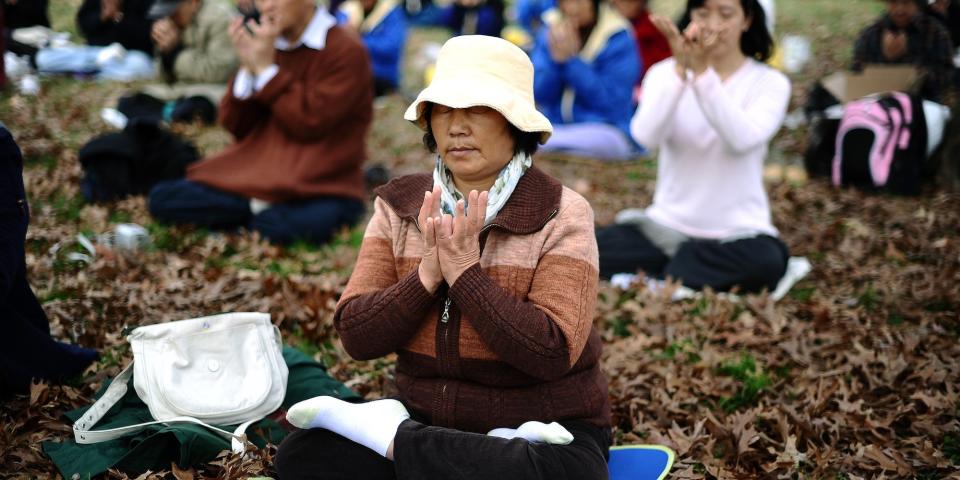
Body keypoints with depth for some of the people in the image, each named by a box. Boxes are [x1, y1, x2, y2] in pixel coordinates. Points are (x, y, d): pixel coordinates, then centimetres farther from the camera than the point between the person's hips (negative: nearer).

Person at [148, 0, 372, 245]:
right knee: (162, 198, -12)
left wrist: (266, 68, -15)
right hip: (258, 176, 6)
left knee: (278, 226, -39)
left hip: (322, 187, -6)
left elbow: (309, 123, -17)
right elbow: (236, 127, 7)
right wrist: (248, 68, -7)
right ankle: (264, 211, -10)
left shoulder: (346, 51, -8)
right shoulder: (266, 44, 11)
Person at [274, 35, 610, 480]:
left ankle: (388, 434, -14)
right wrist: (428, 274, -20)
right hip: (427, 418, 4)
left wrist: (465, 272, -22)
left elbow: (552, 354, -20)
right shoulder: (399, 207, 2)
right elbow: (356, 336, -5)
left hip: (547, 433, -3)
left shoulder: (561, 215, -10)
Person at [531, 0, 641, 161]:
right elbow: (540, 96, 1)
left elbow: (610, 102, -14)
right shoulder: (550, 34, 6)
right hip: (555, 128, 4)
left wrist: (572, 60, -19)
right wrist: (556, 60, -17)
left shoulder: (619, 39, -7)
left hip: (605, 132, -4)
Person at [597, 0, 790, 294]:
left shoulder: (770, 83, -1)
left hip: (738, 235, -1)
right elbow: (647, 136, -17)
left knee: (764, 262, -37)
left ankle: (647, 283, -20)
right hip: (666, 227, 1)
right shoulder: (665, 73, 4)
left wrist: (703, 72, -30)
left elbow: (743, 139, -22)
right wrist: (681, 69, -27)